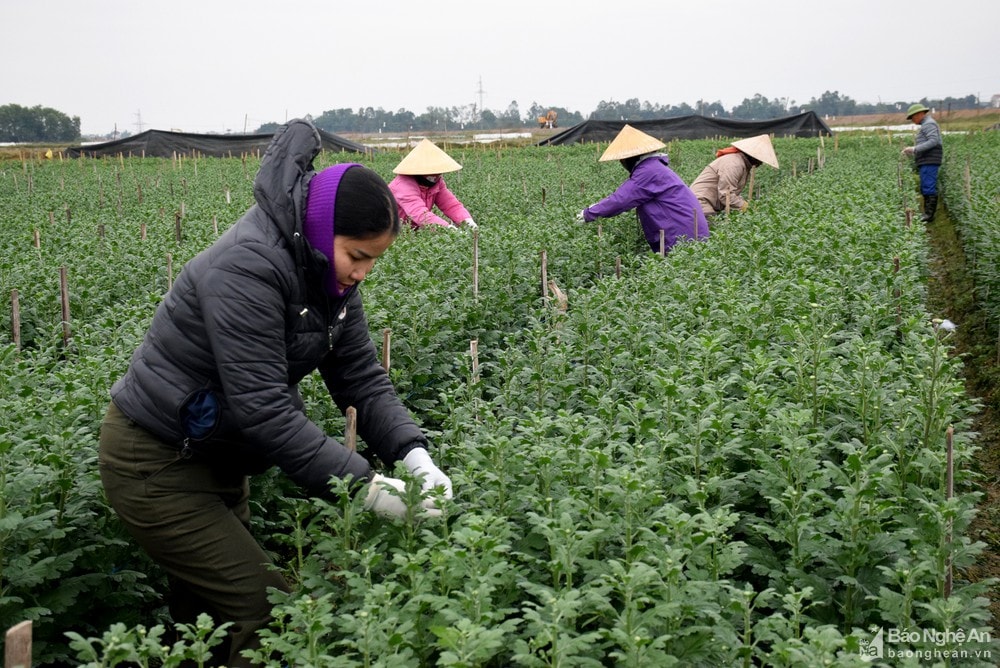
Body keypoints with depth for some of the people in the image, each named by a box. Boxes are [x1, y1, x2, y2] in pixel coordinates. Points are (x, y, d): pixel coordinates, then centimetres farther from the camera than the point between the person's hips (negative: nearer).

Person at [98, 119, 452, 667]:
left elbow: (361, 377, -3)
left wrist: (414, 455, -18)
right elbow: (263, 409, -32)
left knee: (205, 612, 19)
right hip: (156, 464, -9)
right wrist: (365, 487, -32)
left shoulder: (329, 272, -1)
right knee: (267, 612, -9)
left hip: (213, 457, 9)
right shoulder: (246, 269, -29)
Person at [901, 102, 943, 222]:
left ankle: (929, 215, -13)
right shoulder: (927, 125, 24)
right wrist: (912, 151, 15)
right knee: (925, 189, 10)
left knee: (928, 187, -12)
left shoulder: (928, 124, -9)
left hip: (929, 161, -11)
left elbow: (934, 141, -21)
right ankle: (927, 214, 11)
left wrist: (915, 149, -22)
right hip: (926, 162, 11)